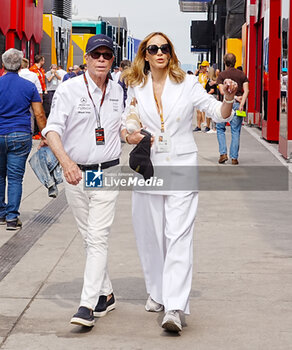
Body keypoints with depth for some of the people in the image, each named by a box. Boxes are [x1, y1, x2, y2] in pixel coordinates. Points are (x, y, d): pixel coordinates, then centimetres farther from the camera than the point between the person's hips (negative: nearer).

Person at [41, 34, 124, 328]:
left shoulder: (118, 92, 5)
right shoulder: (69, 89, -6)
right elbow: (52, 130, -16)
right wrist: (66, 161, -32)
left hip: (107, 173, 0)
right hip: (75, 173, 0)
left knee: (98, 238, -10)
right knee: (88, 237, 10)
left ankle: (88, 304, -13)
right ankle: (105, 293, 25)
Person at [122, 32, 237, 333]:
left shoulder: (187, 84, 1)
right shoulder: (136, 88, 6)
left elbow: (218, 113, 1)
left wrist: (228, 99, -20)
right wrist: (128, 136, -9)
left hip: (181, 167, -3)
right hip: (148, 168, 3)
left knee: (178, 235, -11)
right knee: (150, 234, 10)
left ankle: (174, 308, -17)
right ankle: (157, 293, 29)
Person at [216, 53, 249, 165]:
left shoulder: (222, 75, 1)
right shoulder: (242, 74, 7)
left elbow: (222, 91, -10)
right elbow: (246, 91, -4)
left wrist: (234, 97, -8)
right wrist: (242, 103, -12)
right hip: (237, 105, 2)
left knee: (220, 129, 14)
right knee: (235, 131, 5)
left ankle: (223, 153, 1)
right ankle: (234, 158, 3)